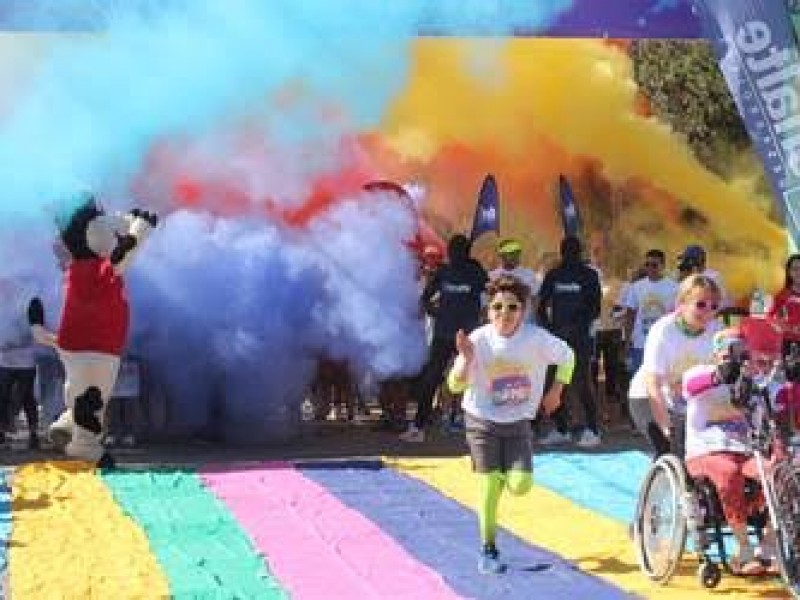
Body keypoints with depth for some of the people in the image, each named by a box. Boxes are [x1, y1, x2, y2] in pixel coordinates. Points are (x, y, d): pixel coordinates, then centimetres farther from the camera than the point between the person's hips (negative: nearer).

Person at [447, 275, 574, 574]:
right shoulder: (478, 340, -16)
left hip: (518, 422, 1)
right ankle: (488, 551, 10)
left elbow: (567, 357, 5)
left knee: (520, 486, -10)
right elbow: (456, 385, -16)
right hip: (483, 421, -1)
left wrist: (556, 390, 0)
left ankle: (508, 472, 28)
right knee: (490, 485, -6)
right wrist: (466, 358, -32)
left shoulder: (536, 338, -13)